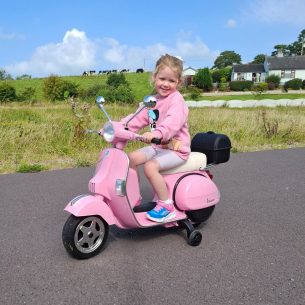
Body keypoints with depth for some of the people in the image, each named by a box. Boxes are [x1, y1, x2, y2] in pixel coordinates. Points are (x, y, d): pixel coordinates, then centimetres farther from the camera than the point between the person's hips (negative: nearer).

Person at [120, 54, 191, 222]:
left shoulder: (176, 99, -14)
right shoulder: (153, 100, 12)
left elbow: (173, 121, -34)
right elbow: (139, 118, 8)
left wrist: (157, 133, -52)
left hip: (176, 149, -8)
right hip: (158, 146, 8)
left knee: (150, 166, -27)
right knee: (131, 158, -2)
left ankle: (167, 205, -11)